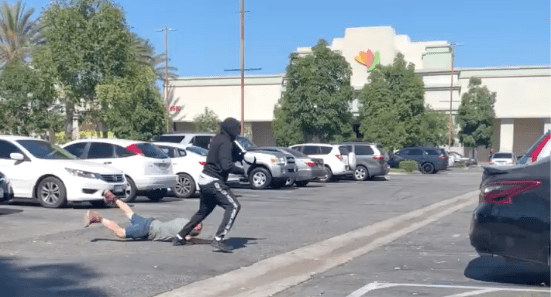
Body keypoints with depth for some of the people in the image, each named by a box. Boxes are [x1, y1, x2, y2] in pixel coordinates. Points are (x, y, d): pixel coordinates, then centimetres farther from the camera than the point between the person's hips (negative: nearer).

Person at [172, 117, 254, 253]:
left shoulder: (218, 139, 14)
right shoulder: (225, 143, -16)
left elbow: (231, 155, 23)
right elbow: (226, 165, -26)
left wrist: (243, 156, 8)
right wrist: (243, 171, -16)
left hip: (205, 180, 10)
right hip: (213, 182, -10)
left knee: (203, 211, 23)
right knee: (233, 206, -13)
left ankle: (180, 237, 30)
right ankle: (218, 240, -21)